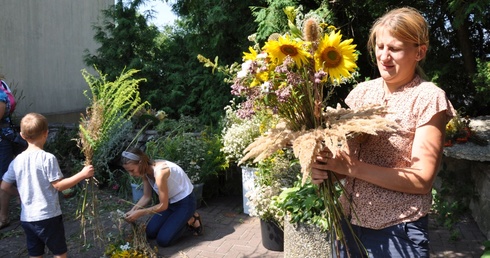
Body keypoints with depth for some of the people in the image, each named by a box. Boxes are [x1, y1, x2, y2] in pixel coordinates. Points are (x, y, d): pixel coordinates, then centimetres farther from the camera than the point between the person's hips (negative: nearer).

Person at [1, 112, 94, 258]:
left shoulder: (17, 161, 1)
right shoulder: (48, 158, -16)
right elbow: (59, 185, -15)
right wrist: (82, 174, -11)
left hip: (26, 218, 5)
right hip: (48, 217, -5)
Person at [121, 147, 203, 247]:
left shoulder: (159, 172, -34)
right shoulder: (145, 171, -8)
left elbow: (163, 205, -25)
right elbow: (146, 197, 3)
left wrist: (139, 213, -22)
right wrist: (132, 211, -12)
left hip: (185, 202, -8)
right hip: (170, 202, 8)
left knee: (163, 240, -13)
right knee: (150, 233, 4)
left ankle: (191, 220, 6)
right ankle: (180, 220, 20)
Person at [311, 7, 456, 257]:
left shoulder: (428, 98, -11)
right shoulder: (361, 92, 2)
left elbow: (422, 179, -16)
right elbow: (348, 157, 4)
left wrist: (353, 167, -24)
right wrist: (326, 168, -17)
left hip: (398, 232, -4)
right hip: (349, 221, 5)